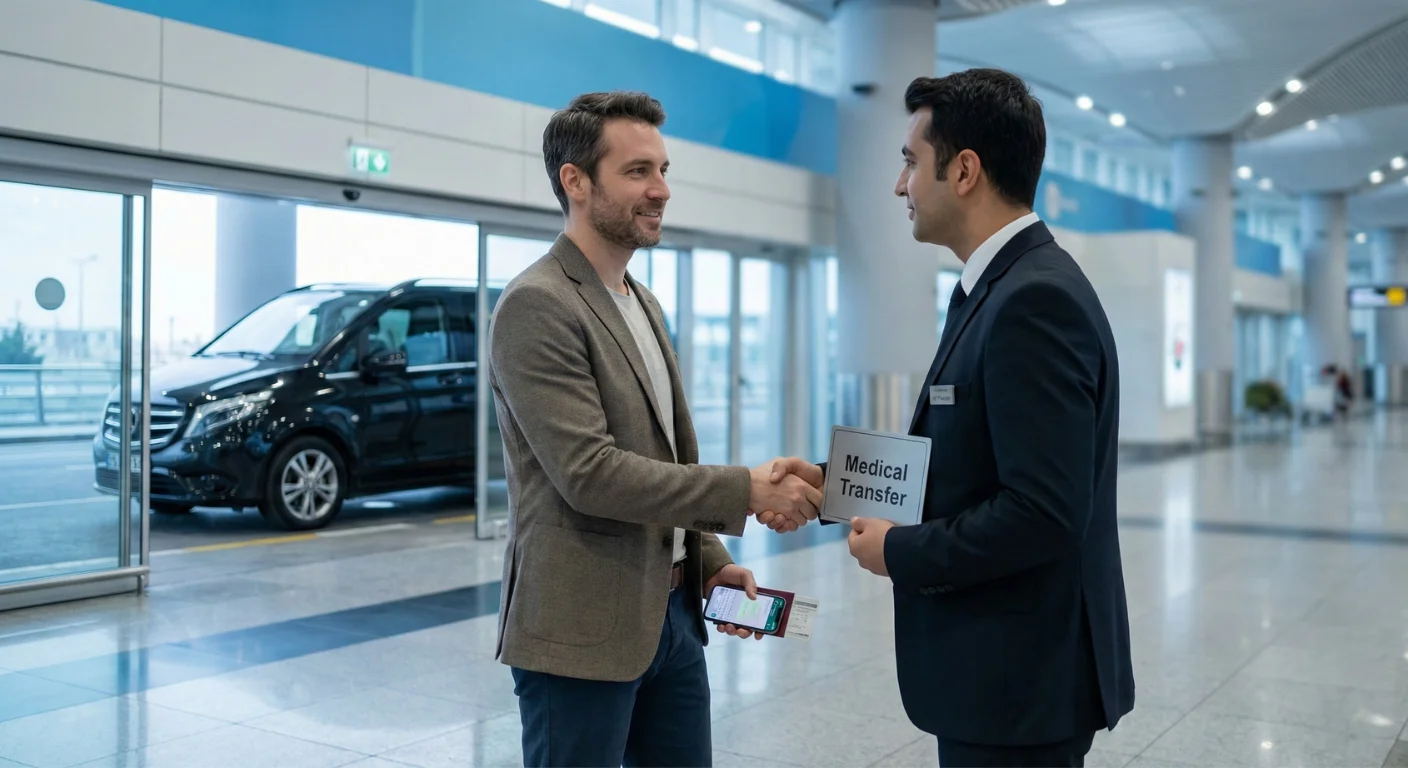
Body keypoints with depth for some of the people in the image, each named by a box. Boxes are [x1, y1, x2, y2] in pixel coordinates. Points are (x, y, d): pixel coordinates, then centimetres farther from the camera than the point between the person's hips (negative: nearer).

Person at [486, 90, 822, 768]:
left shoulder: (645, 305, 14)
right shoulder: (536, 306, -15)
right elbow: (589, 473, -23)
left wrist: (709, 559, 8)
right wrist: (745, 491, -22)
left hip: (672, 611, 8)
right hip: (583, 629, -8)